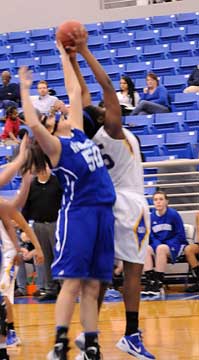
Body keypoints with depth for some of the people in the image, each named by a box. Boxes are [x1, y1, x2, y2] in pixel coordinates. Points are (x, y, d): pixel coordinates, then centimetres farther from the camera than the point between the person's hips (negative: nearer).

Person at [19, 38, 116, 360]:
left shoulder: (78, 131, 16)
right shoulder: (55, 145, -2)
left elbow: (75, 92, 23)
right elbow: (33, 124, -22)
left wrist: (65, 55, 26)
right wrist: (25, 89, -15)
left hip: (103, 212, 6)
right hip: (77, 213, -6)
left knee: (92, 285, 6)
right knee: (72, 282, -8)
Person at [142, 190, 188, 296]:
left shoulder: (173, 214, -11)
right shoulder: (152, 216, 1)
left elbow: (180, 235, -9)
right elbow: (151, 236, 8)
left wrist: (166, 244, -17)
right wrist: (157, 244, -14)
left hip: (175, 245, -5)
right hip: (158, 244, 5)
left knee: (161, 249, -36)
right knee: (146, 249, -26)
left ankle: (158, 284, -34)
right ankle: (149, 281, -33)